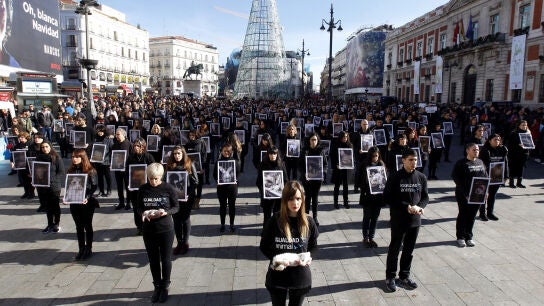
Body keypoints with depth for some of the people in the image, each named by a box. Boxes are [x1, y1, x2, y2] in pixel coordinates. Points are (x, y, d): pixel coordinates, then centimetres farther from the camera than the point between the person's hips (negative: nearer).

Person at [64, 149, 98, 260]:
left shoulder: (90, 171, -7)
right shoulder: (71, 171, 6)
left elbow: (94, 187, -10)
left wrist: (87, 198, -22)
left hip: (87, 202, -4)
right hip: (74, 202, 4)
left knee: (87, 226, 7)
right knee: (79, 227, 12)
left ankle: (88, 249, 19)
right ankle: (81, 249, 22)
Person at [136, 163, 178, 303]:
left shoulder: (169, 188, -10)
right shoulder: (143, 189, -3)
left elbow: (176, 207, -5)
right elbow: (138, 207, 5)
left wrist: (166, 212, -24)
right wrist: (143, 213, -17)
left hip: (166, 230, -2)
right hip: (148, 230, 2)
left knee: (165, 259, 9)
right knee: (153, 260, 13)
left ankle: (165, 286, 28)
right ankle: (157, 286, 32)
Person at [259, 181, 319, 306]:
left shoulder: (308, 222, -7)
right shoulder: (274, 221, -12)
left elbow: (314, 246, 5)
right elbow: (264, 246, -2)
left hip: (300, 277, 1)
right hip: (277, 276, -1)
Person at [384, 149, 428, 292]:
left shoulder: (421, 177, 2)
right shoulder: (395, 177, -10)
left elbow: (425, 197, 8)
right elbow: (387, 198, -12)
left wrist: (419, 207, -13)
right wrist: (407, 207, -18)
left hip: (415, 220, 4)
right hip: (398, 220, -4)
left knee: (409, 250, 15)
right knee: (394, 249, 8)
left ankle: (404, 276, 31)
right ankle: (390, 277, 22)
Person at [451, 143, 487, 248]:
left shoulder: (480, 162, 9)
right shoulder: (461, 163, -10)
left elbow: (485, 176, 14)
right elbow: (456, 178, -15)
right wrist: (465, 194, -20)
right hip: (463, 195, -5)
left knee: (472, 216, 12)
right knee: (463, 215, 6)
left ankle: (469, 237, 25)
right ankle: (460, 237, 18)